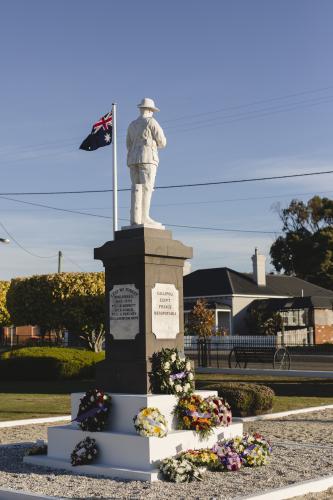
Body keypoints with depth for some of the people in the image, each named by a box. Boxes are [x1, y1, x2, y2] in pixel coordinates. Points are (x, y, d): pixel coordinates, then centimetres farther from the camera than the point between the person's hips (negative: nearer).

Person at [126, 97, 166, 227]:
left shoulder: (132, 125, 20)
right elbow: (162, 142, -1)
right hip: (147, 158, -6)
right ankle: (144, 218, -21)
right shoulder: (152, 122, 1)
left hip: (133, 160, 7)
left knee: (137, 189, 1)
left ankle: (135, 219, -10)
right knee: (146, 188, -12)